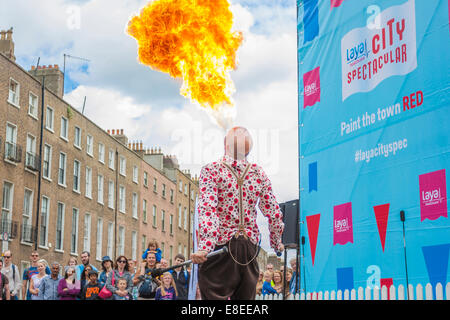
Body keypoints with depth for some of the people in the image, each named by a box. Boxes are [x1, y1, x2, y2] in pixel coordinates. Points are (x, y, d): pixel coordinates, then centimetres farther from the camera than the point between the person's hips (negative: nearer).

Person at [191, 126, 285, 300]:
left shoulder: (211, 171, -5)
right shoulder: (258, 173, 6)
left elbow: (207, 209, -19)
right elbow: (274, 213, 9)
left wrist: (204, 246, -26)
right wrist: (277, 243, 24)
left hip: (220, 246, -4)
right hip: (250, 246, 4)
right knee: (245, 297, 15)